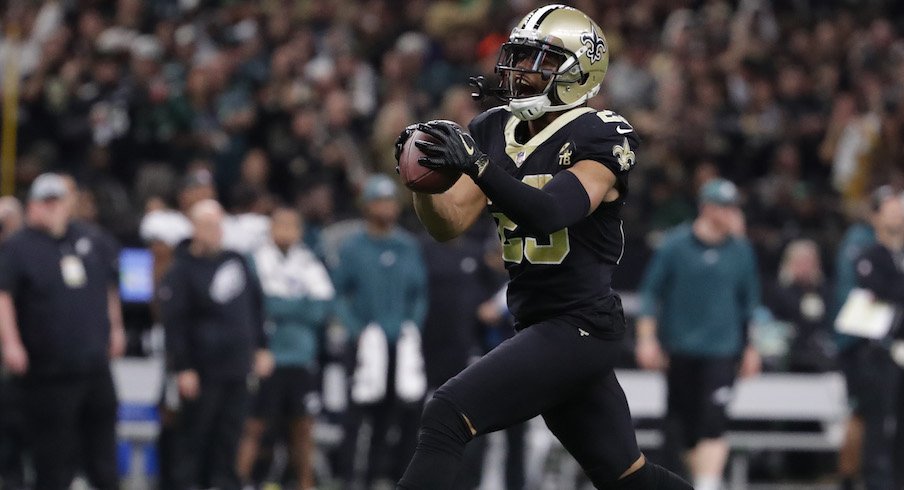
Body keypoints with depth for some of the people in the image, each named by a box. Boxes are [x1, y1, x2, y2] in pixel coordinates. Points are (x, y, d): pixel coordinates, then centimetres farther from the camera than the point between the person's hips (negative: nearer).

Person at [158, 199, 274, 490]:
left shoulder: (236, 261, 11)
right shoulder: (182, 271, -8)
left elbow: (255, 306, 21)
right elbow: (174, 324, -11)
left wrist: (260, 348, 16)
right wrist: (183, 368, -15)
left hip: (237, 368, 6)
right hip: (201, 372, -6)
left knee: (228, 437, 7)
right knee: (196, 434, -2)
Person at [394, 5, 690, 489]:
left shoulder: (598, 139, -14)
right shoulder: (494, 132, 7)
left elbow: (550, 213, -29)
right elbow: (448, 224, 2)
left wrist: (476, 164, -40)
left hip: (580, 327, -8)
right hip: (538, 324, 8)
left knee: (445, 417, -19)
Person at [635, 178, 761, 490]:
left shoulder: (741, 251, 5)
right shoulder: (675, 245, -2)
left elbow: (749, 301, 16)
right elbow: (651, 292, 1)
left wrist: (751, 347, 17)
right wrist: (647, 338, -6)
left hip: (721, 350, 0)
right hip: (679, 350, 0)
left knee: (712, 423, -14)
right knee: (681, 425, 6)